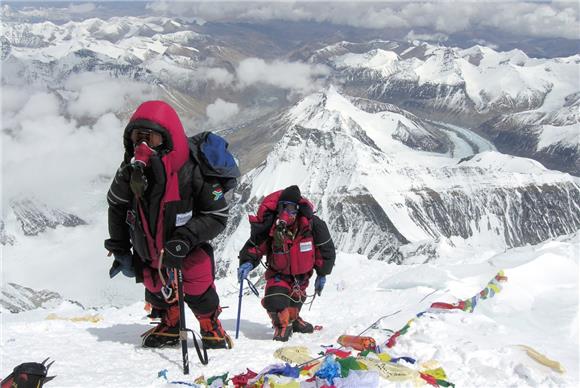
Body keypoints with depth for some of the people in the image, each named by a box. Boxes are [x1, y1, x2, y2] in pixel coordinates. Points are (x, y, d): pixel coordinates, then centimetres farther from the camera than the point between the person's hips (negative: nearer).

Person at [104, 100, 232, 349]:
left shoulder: (192, 172, -31)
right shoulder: (130, 171, -17)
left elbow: (217, 216, -24)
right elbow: (117, 208, 2)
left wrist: (185, 238, -36)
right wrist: (119, 250, 3)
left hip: (190, 253, -4)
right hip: (149, 252, 5)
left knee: (199, 295, 2)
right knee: (158, 294, 19)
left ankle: (212, 327, 33)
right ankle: (170, 327, 48)